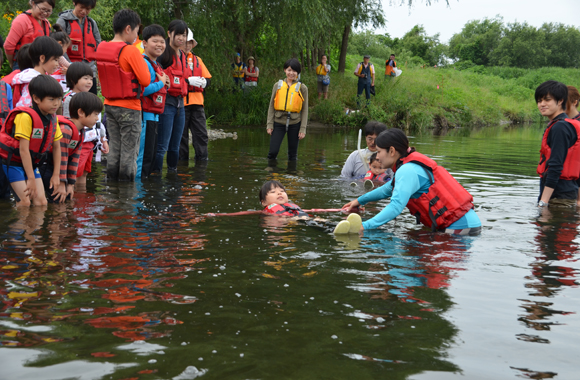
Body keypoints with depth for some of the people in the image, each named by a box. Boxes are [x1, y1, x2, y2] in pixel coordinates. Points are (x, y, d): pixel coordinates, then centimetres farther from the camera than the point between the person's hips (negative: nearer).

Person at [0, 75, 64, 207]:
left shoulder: (53, 119, -2)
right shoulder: (26, 117, -25)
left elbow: (56, 147, 7)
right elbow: (24, 150, -24)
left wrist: (56, 175, 3)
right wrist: (31, 179, -22)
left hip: (31, 163, 7)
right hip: (14, 162, -7)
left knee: (41, 202, -3)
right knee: (25, 201, -16)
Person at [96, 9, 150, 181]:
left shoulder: (101, 49, 4)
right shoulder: (131, 51, -17)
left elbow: (102, 77, 11)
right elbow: (146, 80, -16)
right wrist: (142, 63, -1)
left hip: (109, 105, 7)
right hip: (129, 107, -7)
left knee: (114, 147, 15)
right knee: (129, 150, 3)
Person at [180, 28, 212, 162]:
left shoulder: (197, 59, 21)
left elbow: (208, 78, 18)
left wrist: (203, 82, -5)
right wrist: (188, 80, -19)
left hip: (197, 102, 5)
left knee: (201, 134, 1)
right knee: (181, 135, 0)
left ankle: (202, 160, 6)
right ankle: (182, 161, 8)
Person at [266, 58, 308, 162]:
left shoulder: (302, 88, 3)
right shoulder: (278, 85, 6)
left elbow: (305, 109, 3)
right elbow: (271, 106, 8)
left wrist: (303, 129, -3)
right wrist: (270, 124, 1)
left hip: (295, 123, -1)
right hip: (279, 122, 1)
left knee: (293, 154, 7)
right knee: (273, 152, -6)